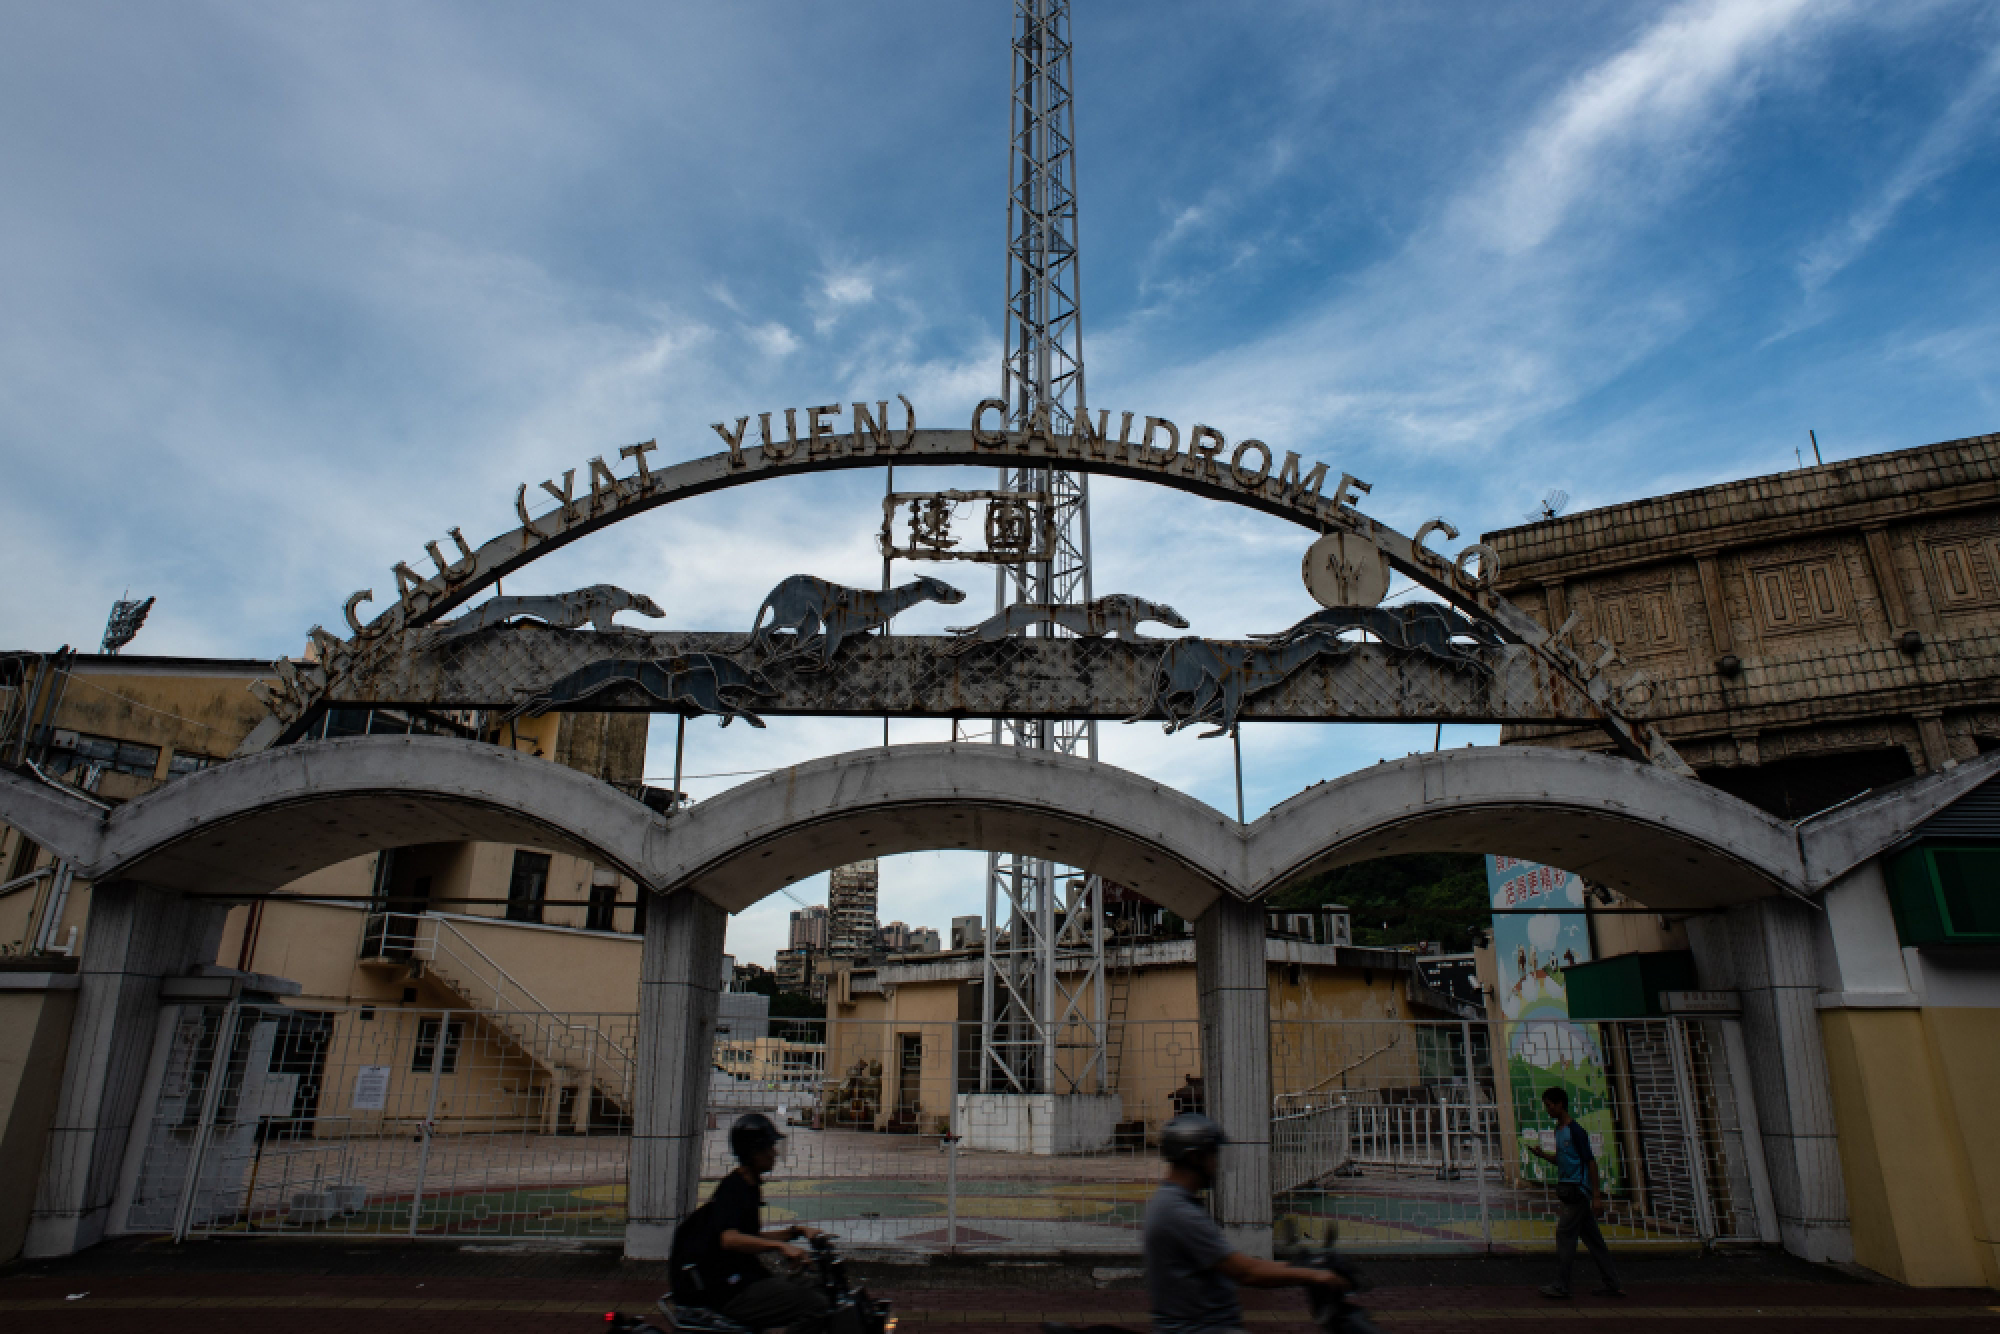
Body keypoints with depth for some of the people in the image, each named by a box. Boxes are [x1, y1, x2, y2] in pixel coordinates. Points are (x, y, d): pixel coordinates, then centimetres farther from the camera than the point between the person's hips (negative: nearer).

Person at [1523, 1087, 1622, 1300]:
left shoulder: (1575, 1131, -14)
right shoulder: (1559, 1130, 13)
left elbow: (1590, 1161, -15)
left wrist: (1596, 1194, -17)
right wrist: (1543, 1154, 5)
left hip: (1577, 1190, -9)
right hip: (1567, 1190, 9)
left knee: (1565, 1235, -7)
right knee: (1592, 1238, 11)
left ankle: (1561, 1286, -3)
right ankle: (1612, 1285, 16)